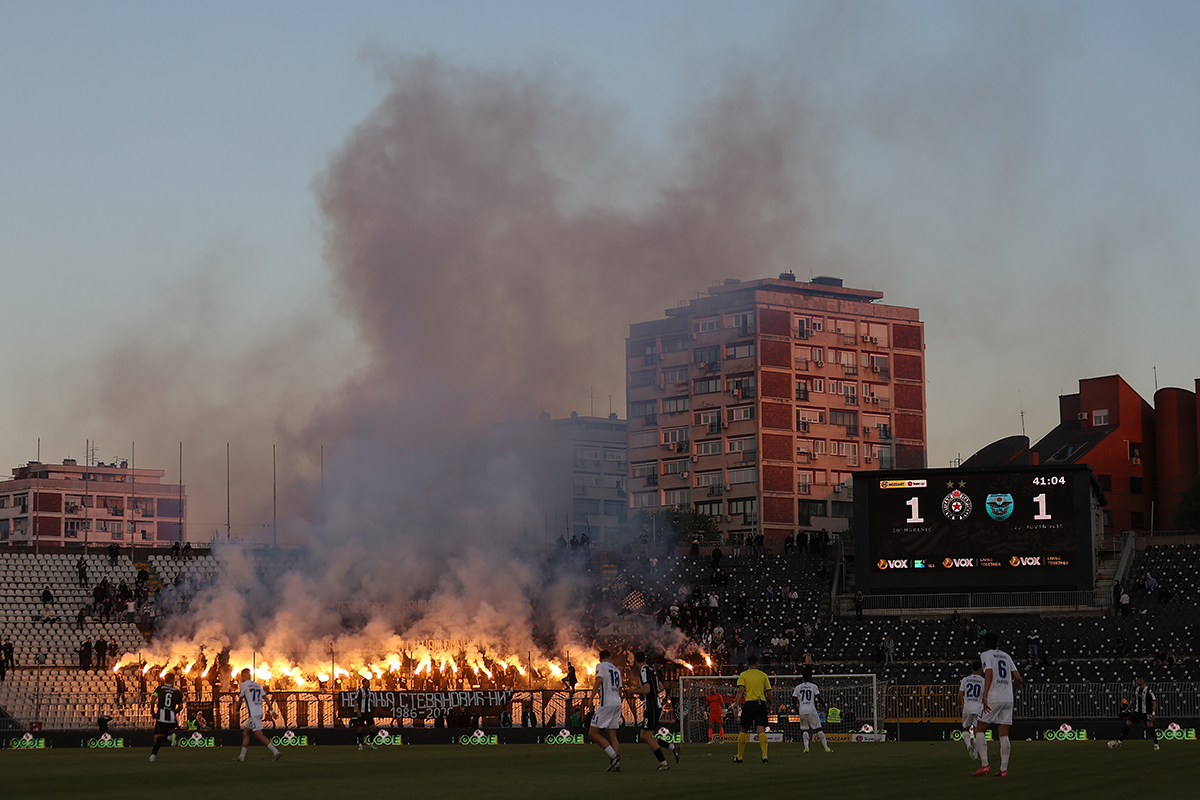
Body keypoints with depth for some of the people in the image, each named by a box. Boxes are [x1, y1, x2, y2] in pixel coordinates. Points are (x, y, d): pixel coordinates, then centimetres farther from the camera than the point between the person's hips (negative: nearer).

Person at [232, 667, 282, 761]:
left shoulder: (243, 685, -2)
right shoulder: (258, 685, 18)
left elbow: (239, 700, 4)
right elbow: (265, 698, 12)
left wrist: (237, 712, 17)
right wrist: (271, 710, 9)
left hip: (253, 713, -9)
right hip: (259, 712, 9)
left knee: (258, 735, -12)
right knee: (245, 732, 16)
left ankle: (275, 751, -22)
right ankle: (242, 756, 17)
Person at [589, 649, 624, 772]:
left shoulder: (601, 666, 1)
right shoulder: (616, 670, 21)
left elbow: (598, 680, -16)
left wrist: (592, 698, -16)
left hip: (606, 703, -8)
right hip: (617, 703, 8)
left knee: (593, 733, -5)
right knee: (612, 735, 9)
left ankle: (614, 757, -15)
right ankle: (616, 765, -1)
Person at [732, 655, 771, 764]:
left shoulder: (743, 675, 4)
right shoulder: (763, 675, 10)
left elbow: (740, 690, -8)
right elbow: (768, 692, 11)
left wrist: (736, 705, -11)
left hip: (749, 704, -1)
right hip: (761, 704, 1)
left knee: (743, 731, 11)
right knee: (761, 730, -7)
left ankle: (739, 757, 17)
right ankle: (764, 755, -22)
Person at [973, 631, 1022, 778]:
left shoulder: (985, 655, 1)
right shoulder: (1006, 656, 16)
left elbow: (989, 673, -15)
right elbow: (1018, 678, 12)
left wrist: (985, 695, -20)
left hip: (993, 699, -5)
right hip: (1008, 700, 5)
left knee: (979, 730, 2)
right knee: (1004, 734, 5)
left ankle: (984, 765, -10)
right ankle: (1003, 769, 1)